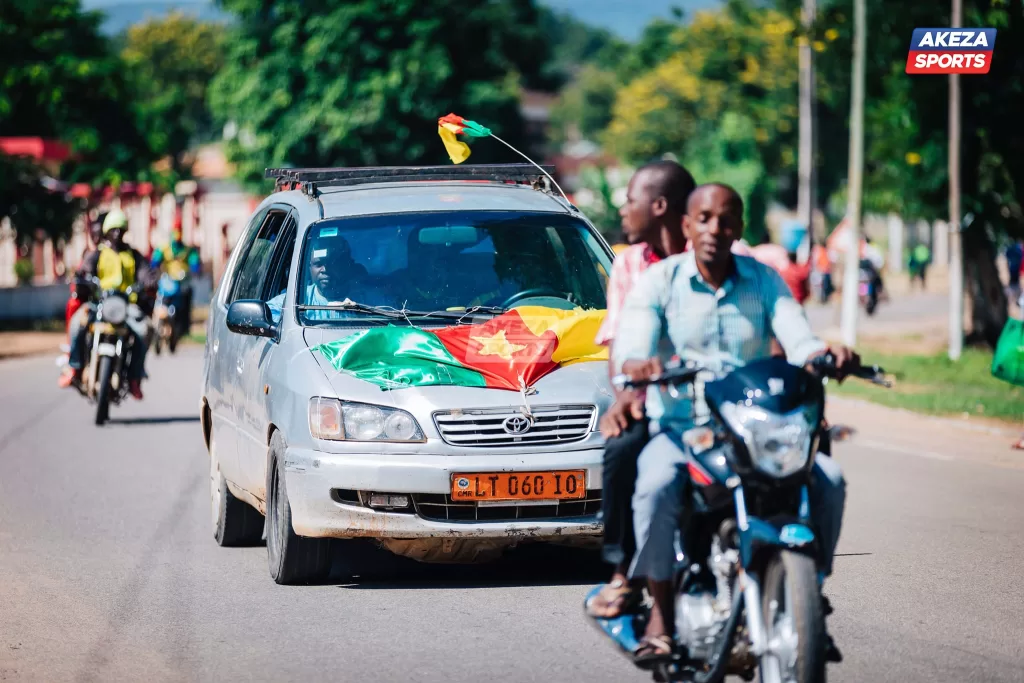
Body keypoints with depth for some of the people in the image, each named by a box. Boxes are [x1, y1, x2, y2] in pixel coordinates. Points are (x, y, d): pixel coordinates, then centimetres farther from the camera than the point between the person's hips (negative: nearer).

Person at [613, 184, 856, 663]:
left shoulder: (764, 281, 8)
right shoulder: (659, 281, 1)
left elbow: (797, 340, -7)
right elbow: (630, 342, -14)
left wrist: (826, 354, -31)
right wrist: (638, 364, -40)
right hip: (677, 426, -2)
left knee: (827, 480, -22)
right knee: (657, 484, -35)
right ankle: (661, 611, -20)